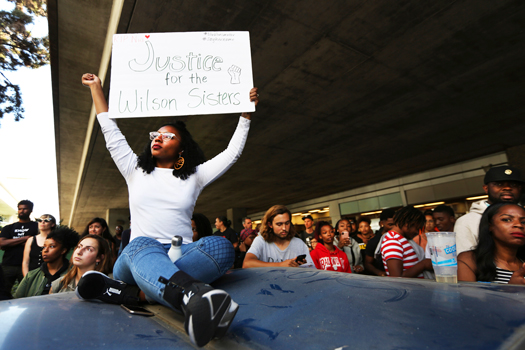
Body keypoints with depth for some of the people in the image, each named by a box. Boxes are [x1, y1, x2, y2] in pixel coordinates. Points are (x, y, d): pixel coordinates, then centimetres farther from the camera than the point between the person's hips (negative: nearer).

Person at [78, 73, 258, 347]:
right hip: (137, 253, 0)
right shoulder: (135, 171, 20)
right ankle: (193, 298, -68)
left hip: (181, 253, 1)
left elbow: (232, 152, 16)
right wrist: (96, 87, 31)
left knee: (221, 246, -32)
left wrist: (246, 113, 17)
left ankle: (123, 289, -42)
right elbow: (111, 132, 24)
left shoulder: (194, 177, 17)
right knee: (142, 245, -38)